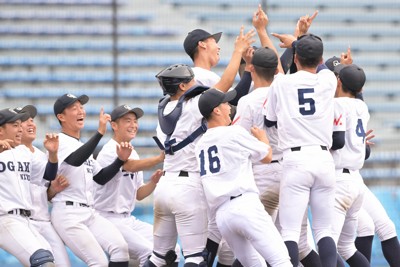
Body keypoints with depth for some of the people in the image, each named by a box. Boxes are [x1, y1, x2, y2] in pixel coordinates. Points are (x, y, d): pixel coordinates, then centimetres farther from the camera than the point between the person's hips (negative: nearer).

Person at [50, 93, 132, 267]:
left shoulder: (82, 146, 22)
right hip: (67, 213, -8)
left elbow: (101, 178, 21)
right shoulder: (59, 141, -6)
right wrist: (100, 133, -32)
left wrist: (120, 160, 4)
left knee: (120, 247, -13)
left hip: (89, 213, 8)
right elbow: (75, 160, -27)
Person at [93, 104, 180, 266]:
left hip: (128, 220, 9)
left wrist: (153, 182, -5)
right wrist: (160, 158, -46)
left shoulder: (132, 154, 16)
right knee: (150, 252, -24)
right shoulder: (109, 152, -13)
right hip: (108, 220, -9)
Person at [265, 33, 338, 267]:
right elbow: (318, 63, 31)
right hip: (324, 160, 3)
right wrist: (295, 43, 46)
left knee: (290, 231, -5)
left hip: (295, 160, -3)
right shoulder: (328, 81, 7)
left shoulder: (281, 83, 2)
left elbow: (270, 121, 17)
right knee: (324, 230, 9)